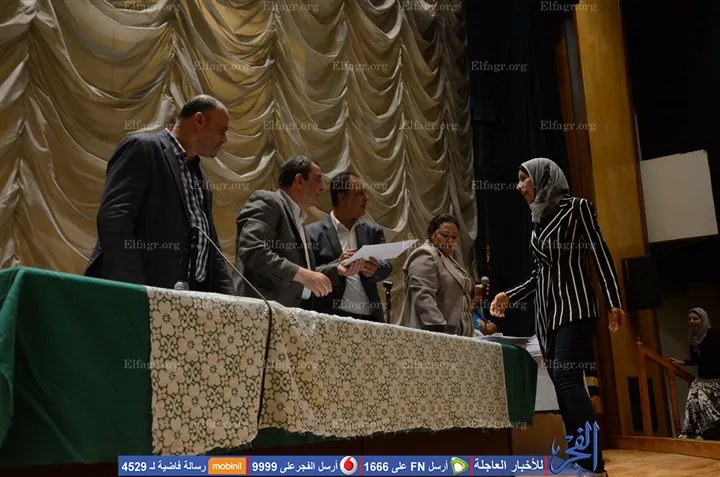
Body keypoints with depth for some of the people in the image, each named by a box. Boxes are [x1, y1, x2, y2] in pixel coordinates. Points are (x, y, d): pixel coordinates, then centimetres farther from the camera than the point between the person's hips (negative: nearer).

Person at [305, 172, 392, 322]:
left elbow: (387, 265, 4)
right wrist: (337, 266, -18)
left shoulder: (373, 231, 14)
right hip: (331, 318, -3)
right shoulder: (313, 232, 2)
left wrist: (375, 270, -18)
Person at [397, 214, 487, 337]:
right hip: (434, 335, -10)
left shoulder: (447, 259, 20)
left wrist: (472, 291, 14)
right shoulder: (425, 256, -9)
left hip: (455, 334, 10)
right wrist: (439, 329, -29)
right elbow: (423, 297, -21)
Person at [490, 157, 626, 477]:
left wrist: (614, 302, -12)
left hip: (574, 307, -7)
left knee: (567, 380, -19)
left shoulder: (576, 207, 0)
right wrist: (509, 296, 9)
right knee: (563, 387, 2)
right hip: (547, 312, 7)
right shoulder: (538, 220, 18)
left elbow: (601, 255, -5)